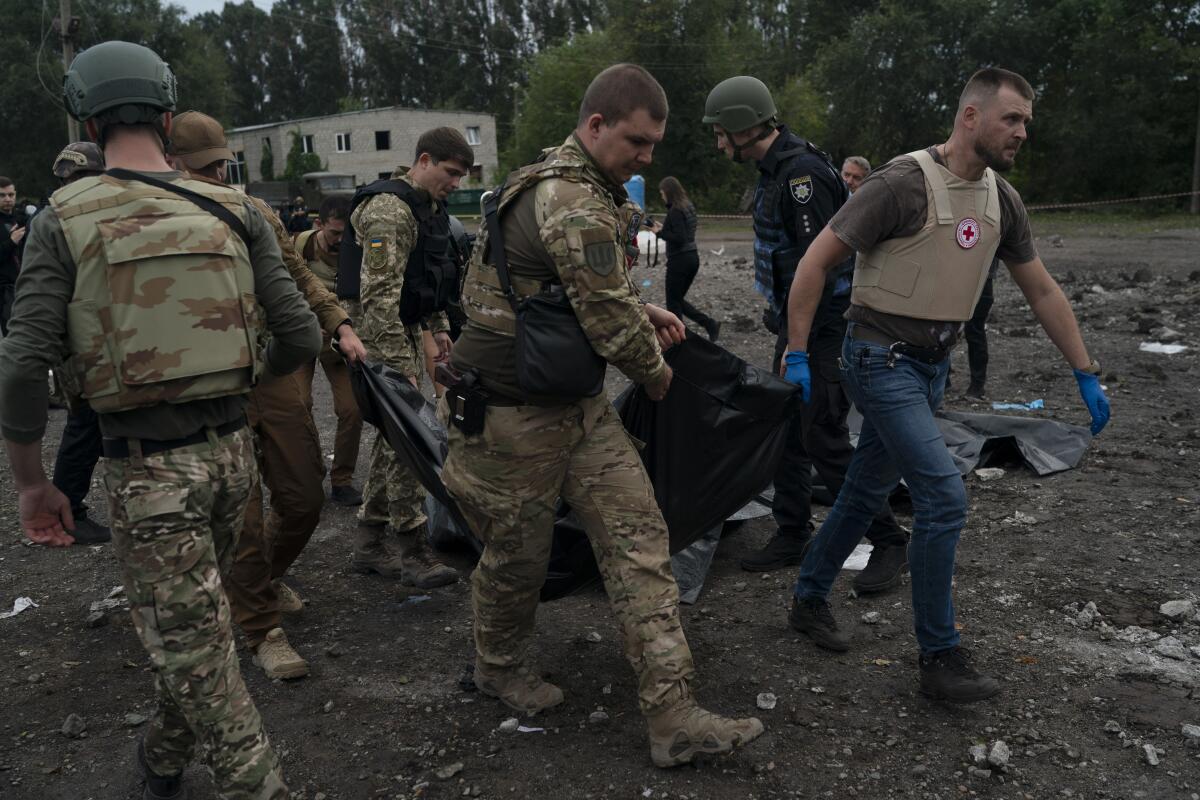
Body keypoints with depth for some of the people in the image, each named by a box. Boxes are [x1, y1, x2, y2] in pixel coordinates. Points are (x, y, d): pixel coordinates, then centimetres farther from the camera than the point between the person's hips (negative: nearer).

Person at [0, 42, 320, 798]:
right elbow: (301, 336, 0)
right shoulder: (234, 212, 1)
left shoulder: (64, 220, -6)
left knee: (195, 646, 5)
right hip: (230, 447, 5)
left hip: (146, 465, -4)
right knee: (188, 621, 25)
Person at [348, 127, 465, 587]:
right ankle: (413, 552, 0)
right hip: (384, 337, -10)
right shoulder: (390, 210, -19)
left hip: (409, 331, 10)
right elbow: (379, 294, -25)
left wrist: (439, 326, 21)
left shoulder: (430, 207, 14)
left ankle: (369, 544, 22)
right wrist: (399, 364, -27)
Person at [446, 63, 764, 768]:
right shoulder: (573, 202, -23)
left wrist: (643, 312, 8)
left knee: (639, 537, 2)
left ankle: (674, 717, 5)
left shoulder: (581, 184, 11)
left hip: (579, 405, 10)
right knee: (519, 554, 10)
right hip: (515, 416, -10)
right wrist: (658, 372, -1)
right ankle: (500, 668, 40)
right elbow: (610, 321, -21)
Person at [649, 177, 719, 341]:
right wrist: (663, 227, 13)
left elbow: (679, 238, -22)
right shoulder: (688, 207, 11)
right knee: (679, 299, 18)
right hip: (693, 258, 9)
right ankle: (710, 324, 9)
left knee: (673, 302, 3)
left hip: (679, 260, -9)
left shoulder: (675, 211, -17)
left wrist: (660, 232, -13)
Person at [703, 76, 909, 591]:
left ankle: (887, 543, 5)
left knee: (823, 439, -8)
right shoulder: (775, 169, 14)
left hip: (824, 325, -10)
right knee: (786, 431, 13)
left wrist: (797, 343, -23)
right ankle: (792, 537, 24)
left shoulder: (803, 172, -19)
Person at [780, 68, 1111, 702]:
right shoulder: (904, 182, -17)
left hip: (931, 365, 8)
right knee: (944, 497, -12)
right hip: (881, 360, -7)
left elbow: (1042, 292, 14)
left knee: (866, 493, 15)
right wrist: (796, 353, -15)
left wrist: (1086, 375, 13)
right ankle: (940, 659, 1)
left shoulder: (1001, 199, 6)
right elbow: (817, 260, -14)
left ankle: (809, 600, 33)